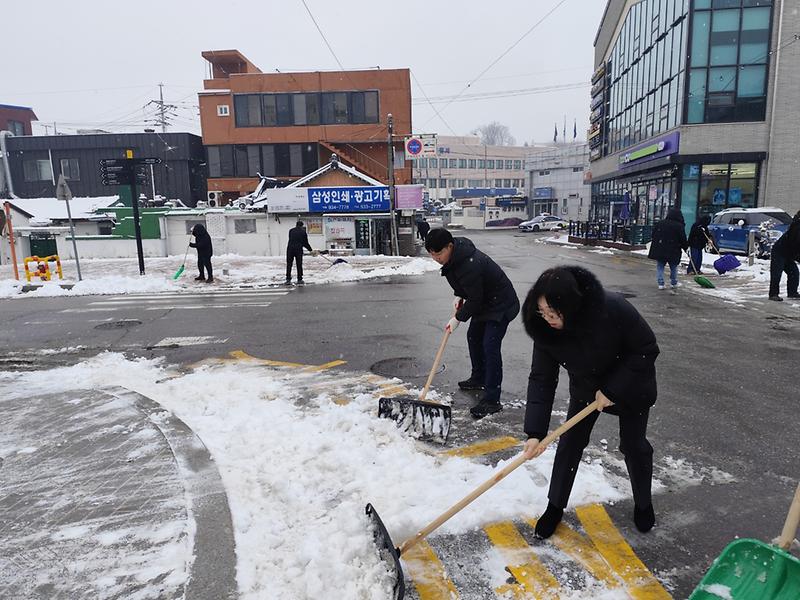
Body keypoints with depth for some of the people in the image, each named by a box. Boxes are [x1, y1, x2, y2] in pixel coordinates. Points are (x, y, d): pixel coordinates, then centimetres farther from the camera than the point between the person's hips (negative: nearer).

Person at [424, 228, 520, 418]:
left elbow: (474, 300, -26)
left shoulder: (469, 265, -35)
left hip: (500, 305, -10)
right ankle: (478, 378, 39)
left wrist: (458, 318, -14)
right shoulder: (456, 254, -6)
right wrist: (458, 295, 3)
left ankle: (492, 400, -12)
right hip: (483, 301, 10)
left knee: (490, 346, -15)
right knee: (473, 337, 20)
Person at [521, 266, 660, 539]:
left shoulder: (613, 308, -39)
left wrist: (612, 390, -26)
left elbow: (646, 350, -26)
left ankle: (643, 504, 36)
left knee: (633, 444, 9)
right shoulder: (545, 329, -28)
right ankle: (555, 506, 19)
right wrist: (535, 432, -30)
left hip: (630, 381, -2)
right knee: (570, 442, 2)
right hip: (587, 385, 3)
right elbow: (541, 379, -24)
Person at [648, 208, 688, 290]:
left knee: (660, 267, 8)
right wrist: (685, 247, 12)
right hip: (673, 251, -2)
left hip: (659, 250, 2)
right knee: (673, 267, 16)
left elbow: (654, 235, 10)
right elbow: (683, 239, -6)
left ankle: (661, 283, 2)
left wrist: (655, 245, 21)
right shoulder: (680, 226, -7)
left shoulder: (660, 223, 4)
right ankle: (674, 283, 24)